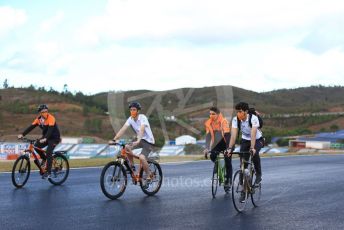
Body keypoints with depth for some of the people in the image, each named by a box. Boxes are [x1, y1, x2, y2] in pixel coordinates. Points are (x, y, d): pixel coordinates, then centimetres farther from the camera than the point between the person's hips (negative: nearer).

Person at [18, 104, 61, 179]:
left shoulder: (51, 118, -23)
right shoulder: (39, 119, -4)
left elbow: (50, 129, -35)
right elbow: (31, 127, -9)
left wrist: (45, 139, -50)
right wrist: (22, 134, -21)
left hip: (54, 137, -6)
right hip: (46, 137, 6)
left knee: (48, 152, -20)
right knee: (36, 146, -16)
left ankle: (48, 172, -15)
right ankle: (44, 159, 11)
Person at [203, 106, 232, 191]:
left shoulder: (223, 121, -25)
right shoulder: (208, 123, -13)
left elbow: (227, 135, -30)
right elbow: (208, 136, -17)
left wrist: (228, 148, -39)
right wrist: (207, 148, -29)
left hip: (227, 142, -4)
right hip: (217, 143, 4)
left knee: (228, 161, -10)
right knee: (212, 156, -20)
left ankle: (228, 180, 3)